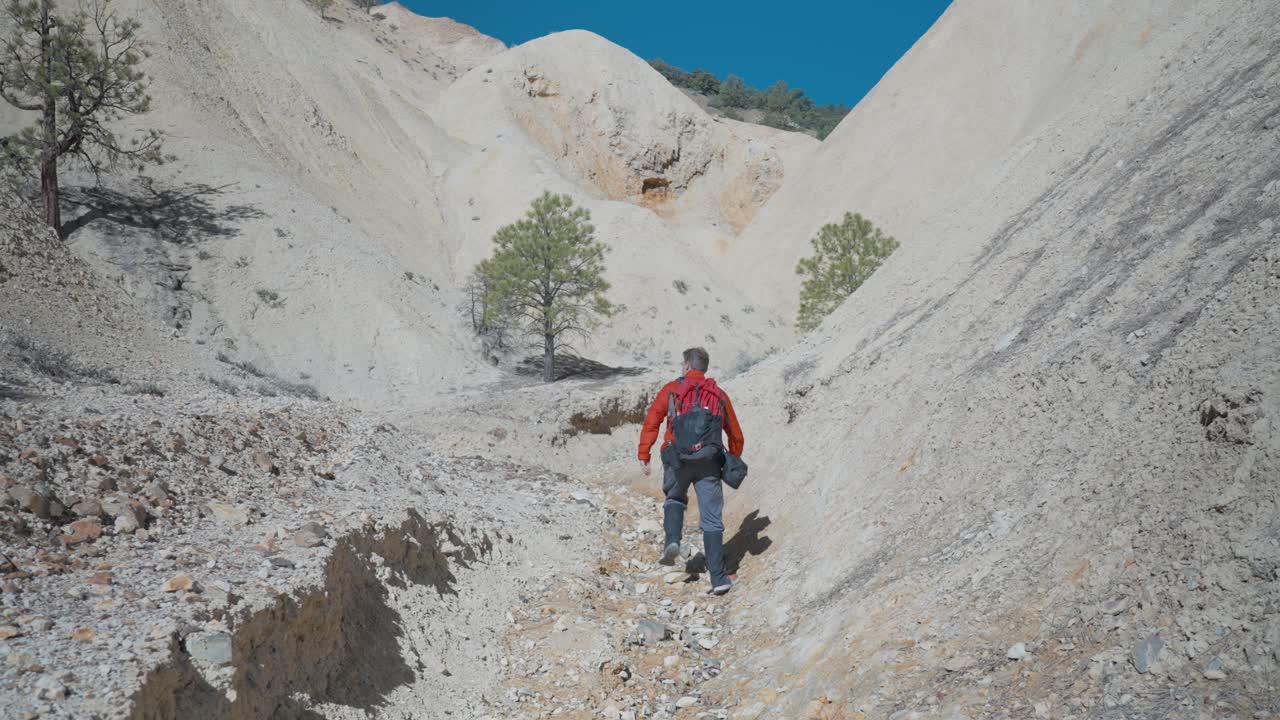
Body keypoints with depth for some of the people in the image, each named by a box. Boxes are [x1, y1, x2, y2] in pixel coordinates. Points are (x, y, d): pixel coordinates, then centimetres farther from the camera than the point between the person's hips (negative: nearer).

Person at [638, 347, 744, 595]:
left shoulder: (671, 389, 7)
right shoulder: (719, 395, 15)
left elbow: (651, 422, -3)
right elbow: (736, 435, 19)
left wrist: (643, 456, 0)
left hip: (677, 461, -1)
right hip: (709, 463, 1)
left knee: (675, 499, 28)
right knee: (711, 520, 4)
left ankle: (672, 541, 3)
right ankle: (718, 579, 0)